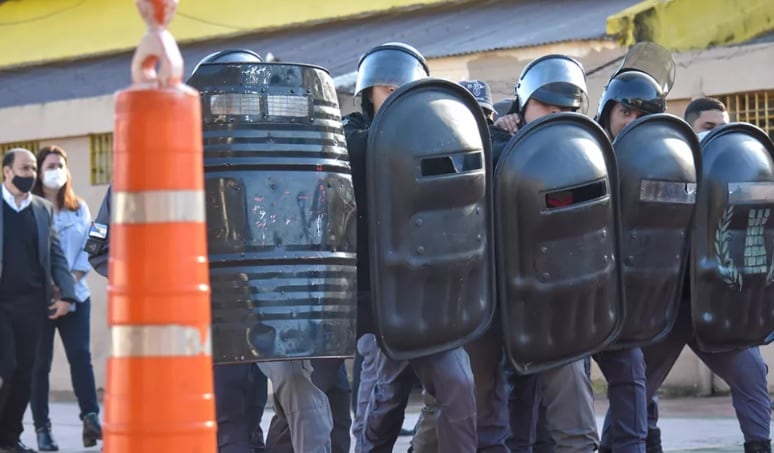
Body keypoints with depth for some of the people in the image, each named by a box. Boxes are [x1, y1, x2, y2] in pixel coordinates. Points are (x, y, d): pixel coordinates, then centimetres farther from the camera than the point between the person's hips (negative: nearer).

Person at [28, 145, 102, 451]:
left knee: (80, 355, -9)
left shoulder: (79, 209, 14)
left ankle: (91, 418, -15)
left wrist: (72, 279, -8)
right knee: (40, 362, -1)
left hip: (75, 295, 3)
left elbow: (88, 248, 8)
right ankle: (42, 428, 2)